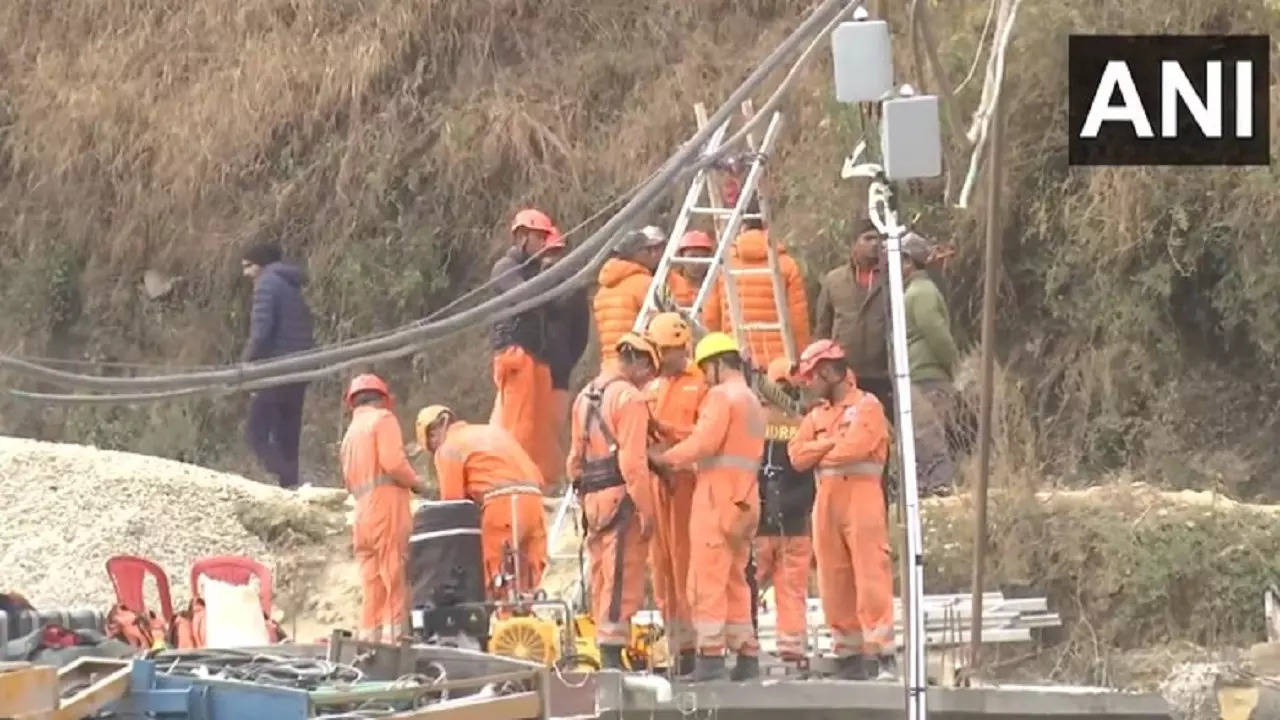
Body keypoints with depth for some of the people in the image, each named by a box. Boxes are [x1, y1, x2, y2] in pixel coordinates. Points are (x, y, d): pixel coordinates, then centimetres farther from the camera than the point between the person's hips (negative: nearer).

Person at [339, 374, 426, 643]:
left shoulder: (350, 433, 24)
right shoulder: (383, 419, 1)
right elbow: (393, 462, -12)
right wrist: (416, 483, 1)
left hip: (362, 516, 7)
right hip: (386, 508, -7)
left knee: (371, 588, 6)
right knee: (396, 580, -11)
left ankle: (369, 641, 2)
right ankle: (394, 637, -19)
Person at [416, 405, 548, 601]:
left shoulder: (448, 450, 9)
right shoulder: (495, 432, 30)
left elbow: (453, 501, 3)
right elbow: (537, 477, 22)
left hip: (501, 504, -6)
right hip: (533, 498, 7)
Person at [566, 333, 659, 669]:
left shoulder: (585, 397, 16)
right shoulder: (630, 398, -10)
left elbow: (576, 455, 19)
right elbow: (633, 461, -16)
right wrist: (645, 509, -15)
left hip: (593, 498, 8)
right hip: (621, 496, -8)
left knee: (602, 578, 12)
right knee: (623, 580, -8)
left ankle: (606, 651, 16)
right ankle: (612, 653, -12)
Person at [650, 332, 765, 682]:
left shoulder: (722, 395, -7)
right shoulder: (752, 401, 22)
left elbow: (703, 443, -18)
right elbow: (732, 449, 14)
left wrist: (665, 457, -5)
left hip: (718, 496, -9)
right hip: (745, 497, 9)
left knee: (708, 578, -9)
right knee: (735, 579, 13)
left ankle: (710, 659, -14)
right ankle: (747, 658, 12)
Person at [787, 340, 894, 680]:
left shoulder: (867, 406, 0)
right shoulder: (816, 416, 20)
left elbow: (854, 447, -15)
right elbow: (797, 455, 8)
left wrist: (819, 456, 1)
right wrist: (833, 442, -6)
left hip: (860, 494, -7)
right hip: (826, 499, 7)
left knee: (870, 573, -11)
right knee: (833, 578, 5)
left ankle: (879, 648, -14)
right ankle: (848, 650, 9)